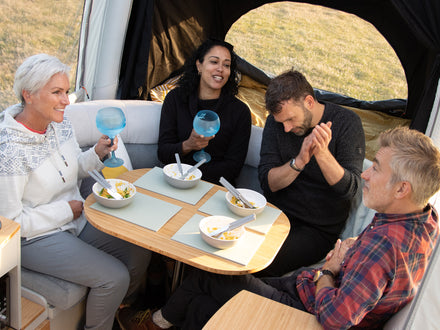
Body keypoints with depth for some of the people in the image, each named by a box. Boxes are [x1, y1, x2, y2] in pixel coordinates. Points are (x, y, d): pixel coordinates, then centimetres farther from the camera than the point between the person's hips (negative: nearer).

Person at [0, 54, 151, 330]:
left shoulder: (60, 122, -4)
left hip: (76, 218, 8)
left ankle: (121, 307, 30)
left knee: (140, 253, 0)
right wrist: (66, 210, -17)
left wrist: (97, 155, -8)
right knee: (114, 277, -18)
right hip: (36, 237, -7)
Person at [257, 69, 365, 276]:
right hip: (277, 216, 4)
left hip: (318, 229, -4)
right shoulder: (275, 122, 1)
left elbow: (351, 190, -16)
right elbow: (267, 183, -7)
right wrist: (299, 161, -23)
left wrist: (322, 154, -31)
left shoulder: (347, 122, -9)